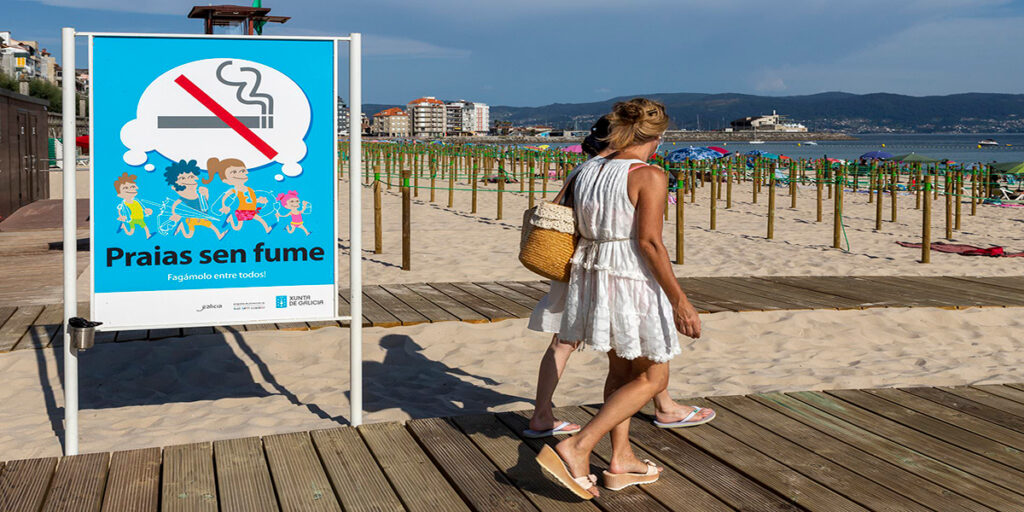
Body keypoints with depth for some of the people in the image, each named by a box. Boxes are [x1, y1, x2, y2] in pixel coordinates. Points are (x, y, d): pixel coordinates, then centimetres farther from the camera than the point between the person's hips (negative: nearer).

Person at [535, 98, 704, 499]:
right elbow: (649, 242, -20)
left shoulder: (587, 170, 5)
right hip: (634, 281, -7)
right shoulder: (649, 176, -15)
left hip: (591, 272, 8)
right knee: (651, 379, 6)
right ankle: (576, 449, -5)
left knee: (621, 368, 21)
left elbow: (580, 229, 10)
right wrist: (680, 300, -15)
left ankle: (620, 460, 25)